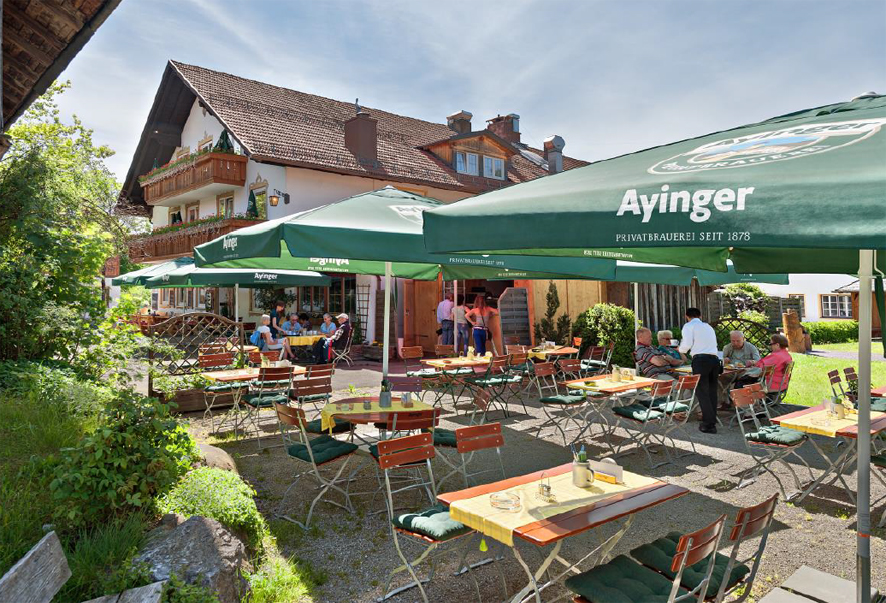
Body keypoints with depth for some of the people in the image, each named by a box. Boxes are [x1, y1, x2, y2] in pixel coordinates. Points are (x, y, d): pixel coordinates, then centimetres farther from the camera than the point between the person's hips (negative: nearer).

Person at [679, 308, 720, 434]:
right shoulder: (709, 327, 26)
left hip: (700, 359, -6)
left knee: (702, 392, -5)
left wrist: (681, 349, 15)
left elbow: (687, 344, -6)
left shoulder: (688, 326, 6)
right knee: (712, 391, 13)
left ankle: (709, 424, -10)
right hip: (715, 359, 6)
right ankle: (711, 421, 18)